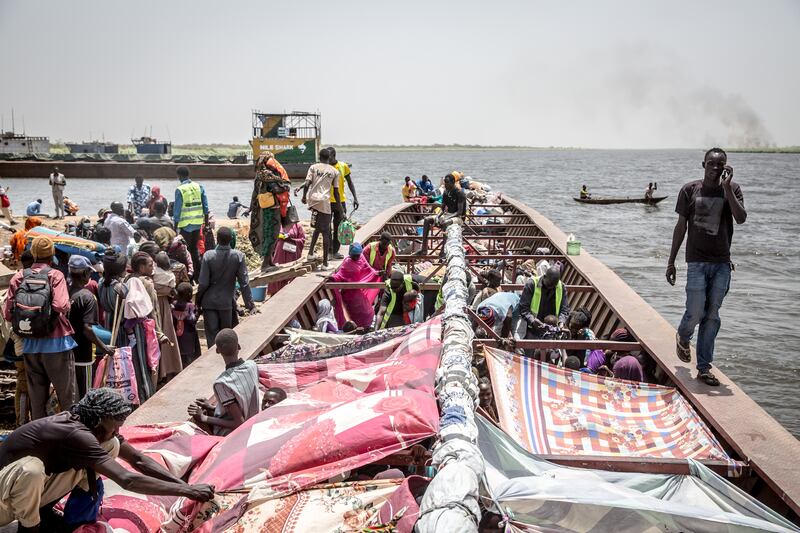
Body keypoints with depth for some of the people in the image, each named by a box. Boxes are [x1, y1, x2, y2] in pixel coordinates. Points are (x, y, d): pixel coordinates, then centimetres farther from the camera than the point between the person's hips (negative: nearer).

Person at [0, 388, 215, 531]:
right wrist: (186, 491, -37)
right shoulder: (76, 434, -34)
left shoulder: (91, 426, -8)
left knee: (111, 446, -8)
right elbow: (127, 480, -40)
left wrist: (185, 485, -16)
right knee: (30, 468, -43)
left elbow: (138, 460, -5)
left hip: (30, 492, 7)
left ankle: (44, 512, 5)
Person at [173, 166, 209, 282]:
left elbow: (177, 208, -8)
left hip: (186, 224, -5)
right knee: (195, 248, 17)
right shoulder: (199, 187, 3)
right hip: (198, 223, 5)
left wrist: (175, 224, -1)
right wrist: (206, 219, 13)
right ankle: (198, 275, 20)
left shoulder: (180, 190, -11)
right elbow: (205, 205, 4)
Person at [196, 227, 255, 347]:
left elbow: (203, 283, -13)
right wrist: (250, 305, -4)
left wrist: (197, 301, 3)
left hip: (209, 302, -1)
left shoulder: (208, 255, -16)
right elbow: (244, 283, -11)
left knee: (212, 334, 6)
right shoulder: (238, 256, -14)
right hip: (226, 302, 1)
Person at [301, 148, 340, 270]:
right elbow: (336, 192, 5)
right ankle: (325, 263, -1)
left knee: (318, 227, 24)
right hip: (324, 201, -3)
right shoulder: (335, 171, 7)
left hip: (312, 199, 3)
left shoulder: (313, 167, 8)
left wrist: (304, 197, 13)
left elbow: (307, 184, -3)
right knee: (325, 232, 0)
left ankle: (311, 252, 15)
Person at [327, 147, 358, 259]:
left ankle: (335, 251, 16)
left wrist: (355, 197, 3)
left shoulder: (343, 166, 1)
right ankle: (329, 251, 6)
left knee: (338, 228, 8)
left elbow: (350, 182, 9)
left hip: (341, 201, 2)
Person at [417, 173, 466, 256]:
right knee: (427, 220, -8)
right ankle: (424, 249, -12)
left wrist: (446, 218, -30)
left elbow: (460, 211, -21)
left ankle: (444, 249, -35)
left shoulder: (460, 193, -15)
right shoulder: (446, 192, 8)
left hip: (458, 217, -8)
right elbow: (443, 208, 11)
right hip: (448, 214, 8)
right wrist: (437, 217, -9)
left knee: (445, 223, -40)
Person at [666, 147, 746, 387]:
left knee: (712, 316, 5)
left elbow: (741, 218, -15)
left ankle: (704, 367, 14)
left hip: (722, 263, 2)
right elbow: (681, 226, 5)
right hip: (697, 261, -1)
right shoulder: (690, 190, 0)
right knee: (695, 312, -8)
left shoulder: (732, 189, 1)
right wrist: (671, 261, 5)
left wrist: (726, 187, -20)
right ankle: (682, 337, 27)